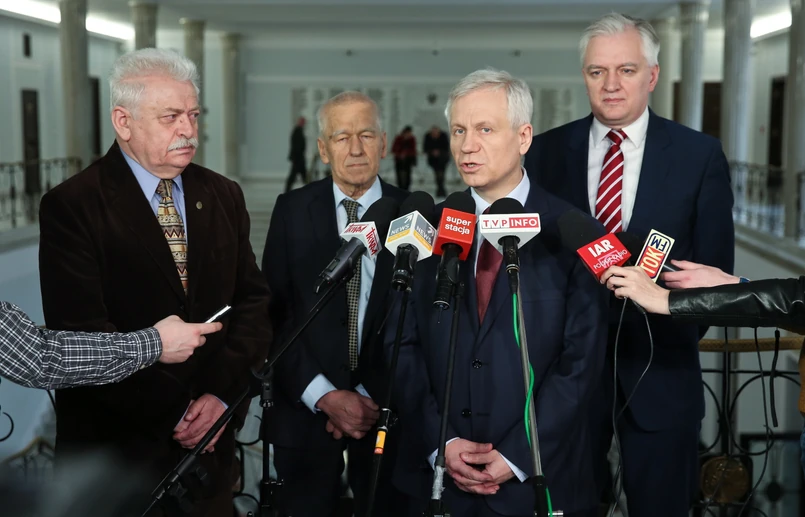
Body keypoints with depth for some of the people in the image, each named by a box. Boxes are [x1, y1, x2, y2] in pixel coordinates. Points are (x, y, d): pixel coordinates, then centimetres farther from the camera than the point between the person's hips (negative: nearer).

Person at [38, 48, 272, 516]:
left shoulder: (224, 197, 6)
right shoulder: (71, 206, -10)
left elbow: (253, 299, 4)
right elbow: (82, 332, -16)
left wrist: (223, 395, -10)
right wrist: (177, 413, -15)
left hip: (212, 440, 4)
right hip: (116, 442, -4)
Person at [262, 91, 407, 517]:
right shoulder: (293, 210, -2)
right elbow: (273, 313, -4)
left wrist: (372, 398, -8)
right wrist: (324, 396, -11)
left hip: (384, 408, 0)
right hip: (306, 406, 1)